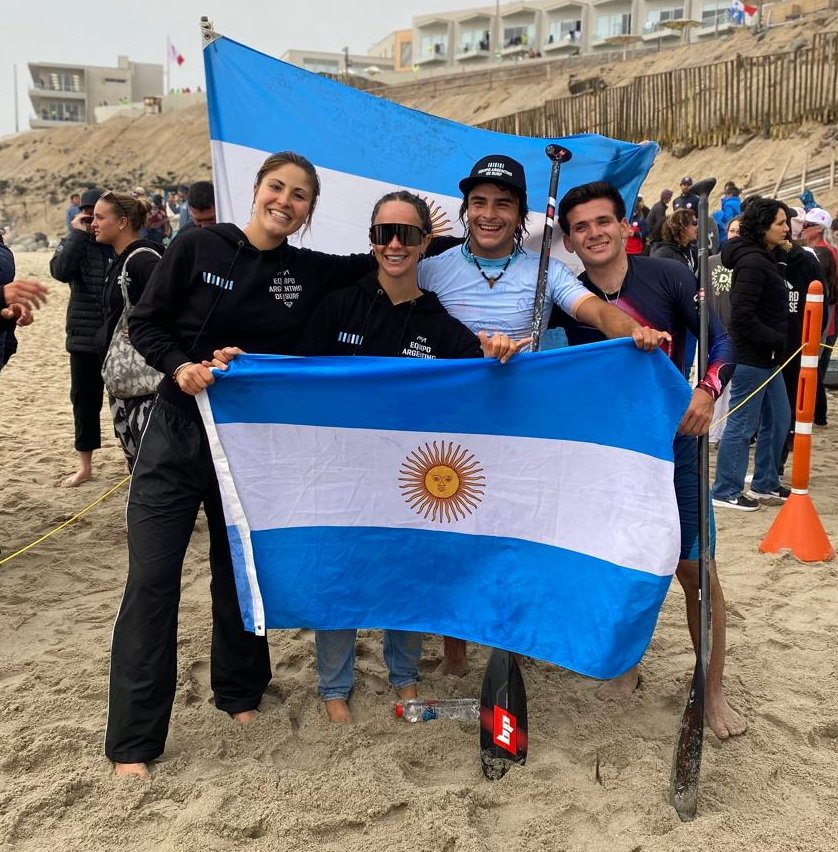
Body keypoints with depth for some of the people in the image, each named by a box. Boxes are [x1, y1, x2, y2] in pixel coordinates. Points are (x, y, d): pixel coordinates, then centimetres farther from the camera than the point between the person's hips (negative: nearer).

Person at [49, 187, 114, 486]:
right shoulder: (74, 243, 2)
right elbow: (60, 271, -18)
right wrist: (78, 234, -16)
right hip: (84, 336, 2)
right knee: (84, 399, 9)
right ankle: (85, 465, 21)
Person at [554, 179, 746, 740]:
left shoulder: (668, 276, -7)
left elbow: (721, 340, -8)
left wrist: (708, 389, -27)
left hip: (674, 439, -2)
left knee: (695, 568, 0)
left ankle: (714, 690, 18)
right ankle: (626, 666, 33)